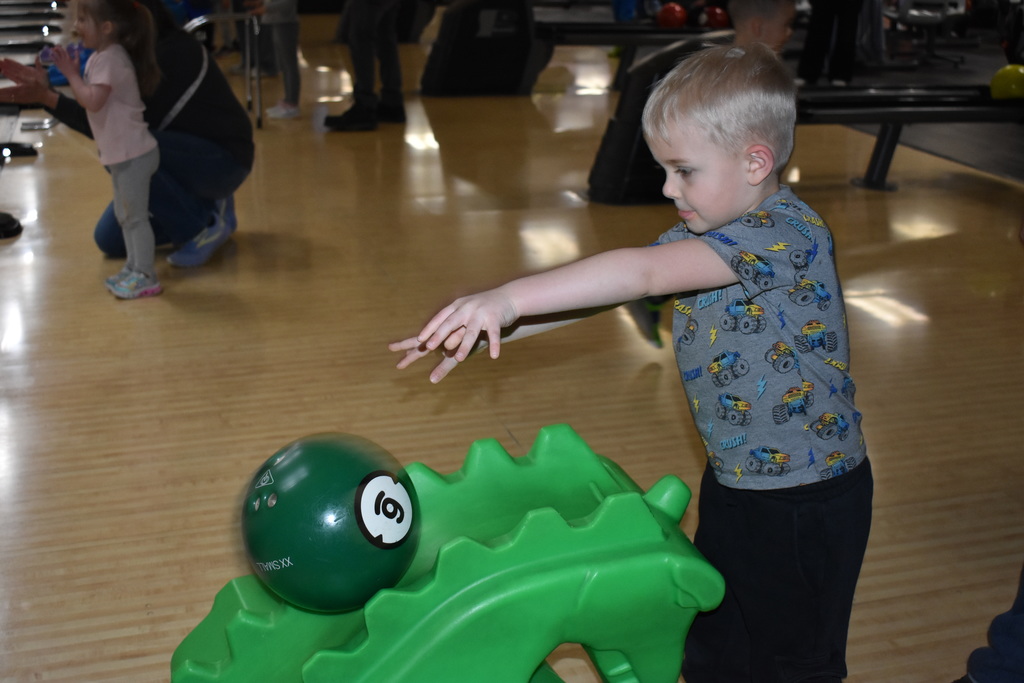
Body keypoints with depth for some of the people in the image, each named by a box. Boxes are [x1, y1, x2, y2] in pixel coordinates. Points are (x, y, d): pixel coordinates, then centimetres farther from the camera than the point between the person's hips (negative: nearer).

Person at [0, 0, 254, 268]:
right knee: (110, 240, 2)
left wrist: (48, 98, -29)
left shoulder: (173, 54, -23)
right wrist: (45, 93, -10)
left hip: (223, 159, -8)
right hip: (186, 156, 8)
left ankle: (204, 226, -15)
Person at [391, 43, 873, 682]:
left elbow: (641, 273, -37)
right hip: (732, 483, 8)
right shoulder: (698, 236, 3)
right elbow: (601, 289, 0)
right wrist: (491, 326, -10)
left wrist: (510, 297, -42)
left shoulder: (785, 232, -25)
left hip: (806, 500, -8)